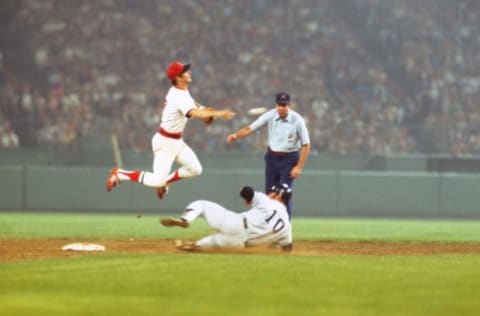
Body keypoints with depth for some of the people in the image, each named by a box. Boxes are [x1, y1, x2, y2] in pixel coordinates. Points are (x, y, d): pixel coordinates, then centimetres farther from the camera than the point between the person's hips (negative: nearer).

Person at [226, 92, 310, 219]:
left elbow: (306, 144, -12)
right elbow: (250, 128, -13)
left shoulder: (297, 120, -18)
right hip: (272, 157, 4)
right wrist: (236, 135, -33)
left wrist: (299, 167, -15)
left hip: (289, 159, -4)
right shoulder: (270, 116, -10)